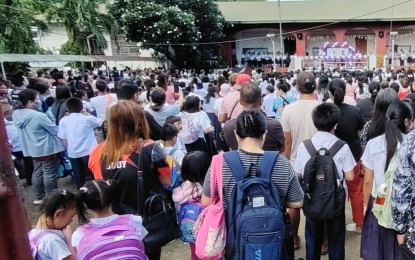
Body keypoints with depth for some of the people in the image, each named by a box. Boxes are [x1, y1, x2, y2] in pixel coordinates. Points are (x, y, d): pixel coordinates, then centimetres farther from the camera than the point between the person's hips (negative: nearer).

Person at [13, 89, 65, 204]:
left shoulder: (16, 114, -1)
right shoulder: (39, 116, -25)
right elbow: (55, 130, -16)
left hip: (32, 149, 8)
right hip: (47, 149, -8)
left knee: (37, 172, 18)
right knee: (49, 174, 4)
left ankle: (38, 197, 28)